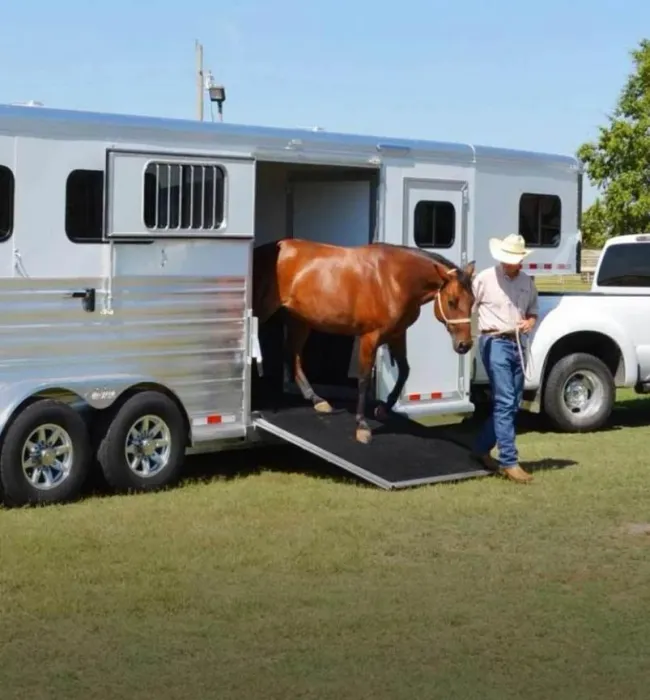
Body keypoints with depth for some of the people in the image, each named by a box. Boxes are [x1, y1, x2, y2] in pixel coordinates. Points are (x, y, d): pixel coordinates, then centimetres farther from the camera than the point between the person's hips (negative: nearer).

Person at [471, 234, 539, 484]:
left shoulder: (527, 282, 10)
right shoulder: (485, 278, -5)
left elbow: (533, 312, 19)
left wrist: (530, 322, -2)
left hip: (517, 343, 6)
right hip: (494, 342, -6)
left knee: (512, 405, 11)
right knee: (504, 402, -11)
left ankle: (481, 449, 27)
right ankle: (509, 462, -8)